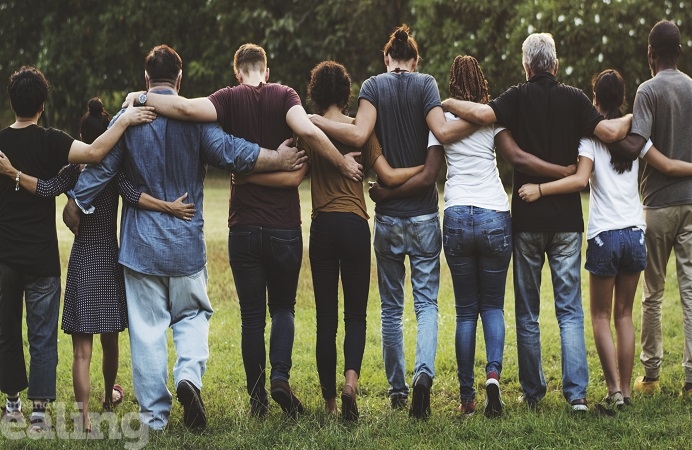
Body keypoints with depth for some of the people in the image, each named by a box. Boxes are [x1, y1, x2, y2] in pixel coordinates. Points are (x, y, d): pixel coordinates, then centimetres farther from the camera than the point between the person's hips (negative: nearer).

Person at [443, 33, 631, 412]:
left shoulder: (519, 98, -4)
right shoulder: (574, 99, 0)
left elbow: (481, 114, -21)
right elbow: (610, 132, -10)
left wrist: (446, 103, -5)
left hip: (527, 220, -1)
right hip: (567, 219, 1)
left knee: (527, 312, 10)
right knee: (570, 311, 4)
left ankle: (532, 392, 13)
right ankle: (576, 392, -6)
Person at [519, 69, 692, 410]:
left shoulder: (590, 134, -7)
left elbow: (581, 179, -21)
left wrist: (540, 189, -24)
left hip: (604, 235, -3)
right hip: (635, 234, 4)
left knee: (601, 317, 6)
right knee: (624, 314, 13)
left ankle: (614, 389, -8)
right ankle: (625, 390, 12)